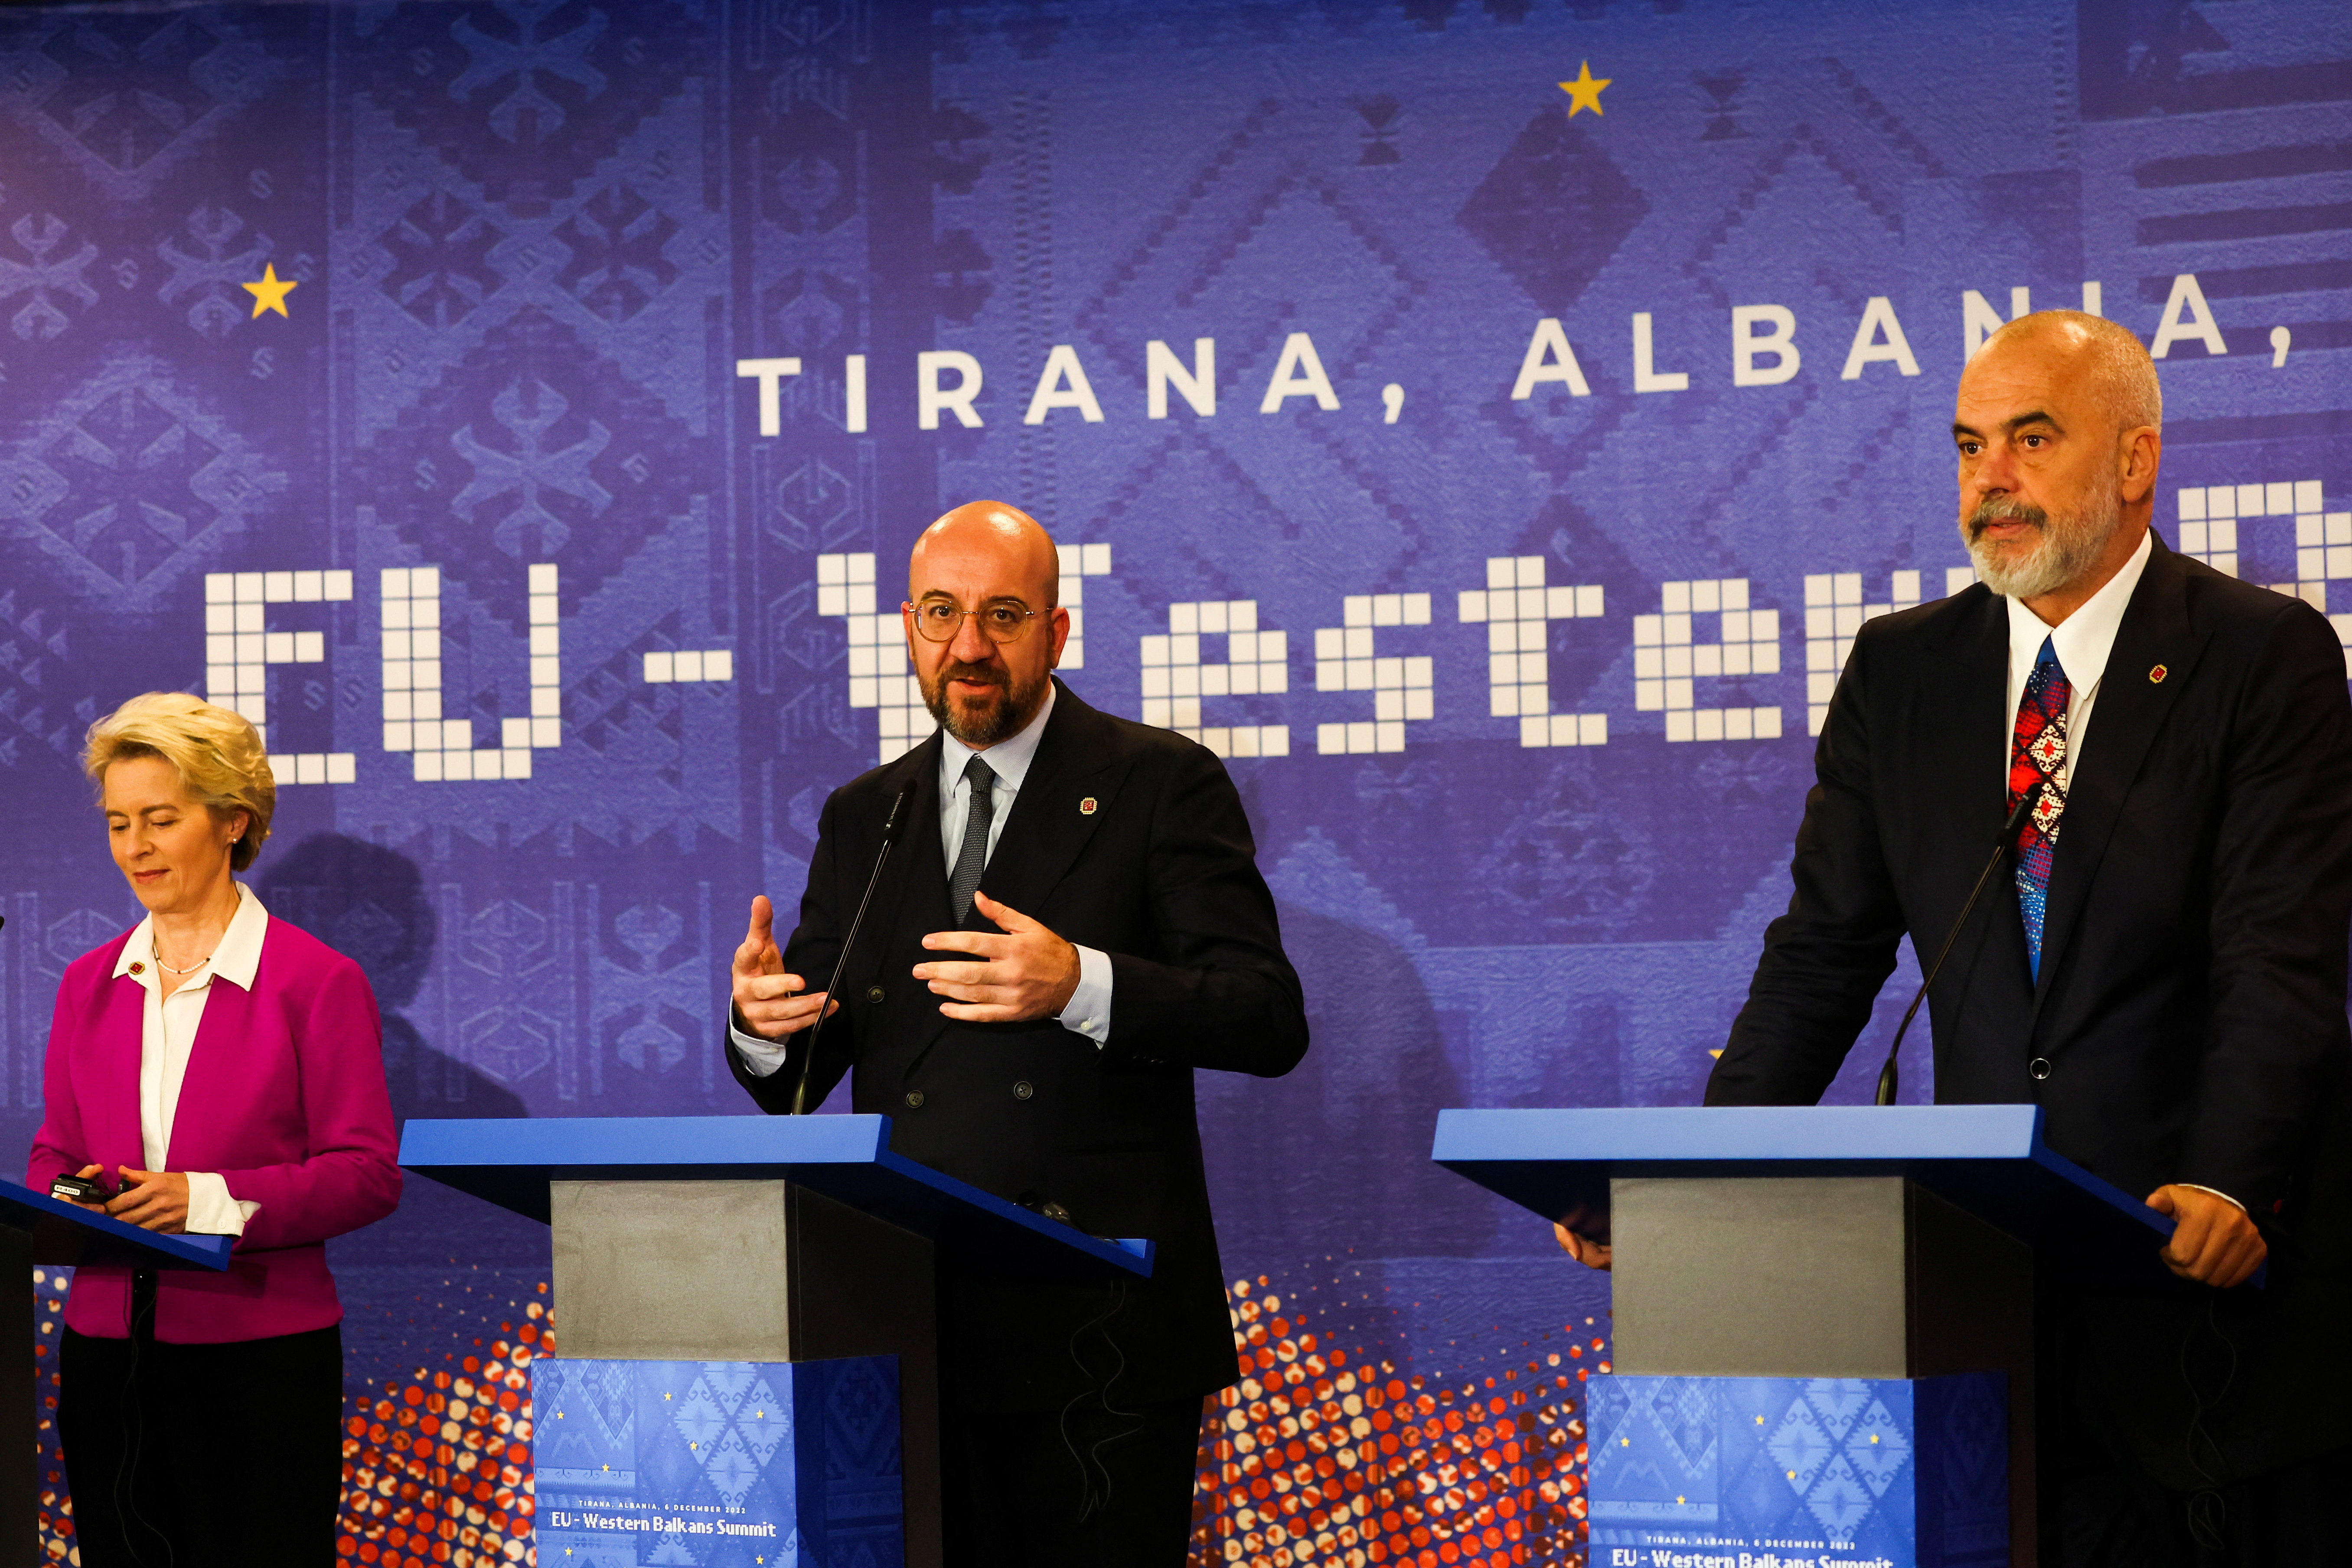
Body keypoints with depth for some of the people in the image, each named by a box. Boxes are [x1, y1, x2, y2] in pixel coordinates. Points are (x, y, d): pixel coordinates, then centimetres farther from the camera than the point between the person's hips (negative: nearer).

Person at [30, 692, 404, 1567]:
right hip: (107, 1354, 5)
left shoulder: (318, 981, -4)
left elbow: (367, 1174, -7)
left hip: (261, 1359, -4)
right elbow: (53, 1153, 17)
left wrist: (213, 1199, -18)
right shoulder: (90, 984, 13)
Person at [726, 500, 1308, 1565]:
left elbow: (1270, 1020, -7)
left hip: (1098, 1319, -4)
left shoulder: (1161, 785, 3)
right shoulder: (862, 819, 17)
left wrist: (1082, 987, -22)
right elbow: (796, 1082, 16)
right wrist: (764, 1025, -8)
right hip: (914, 1326, 4)